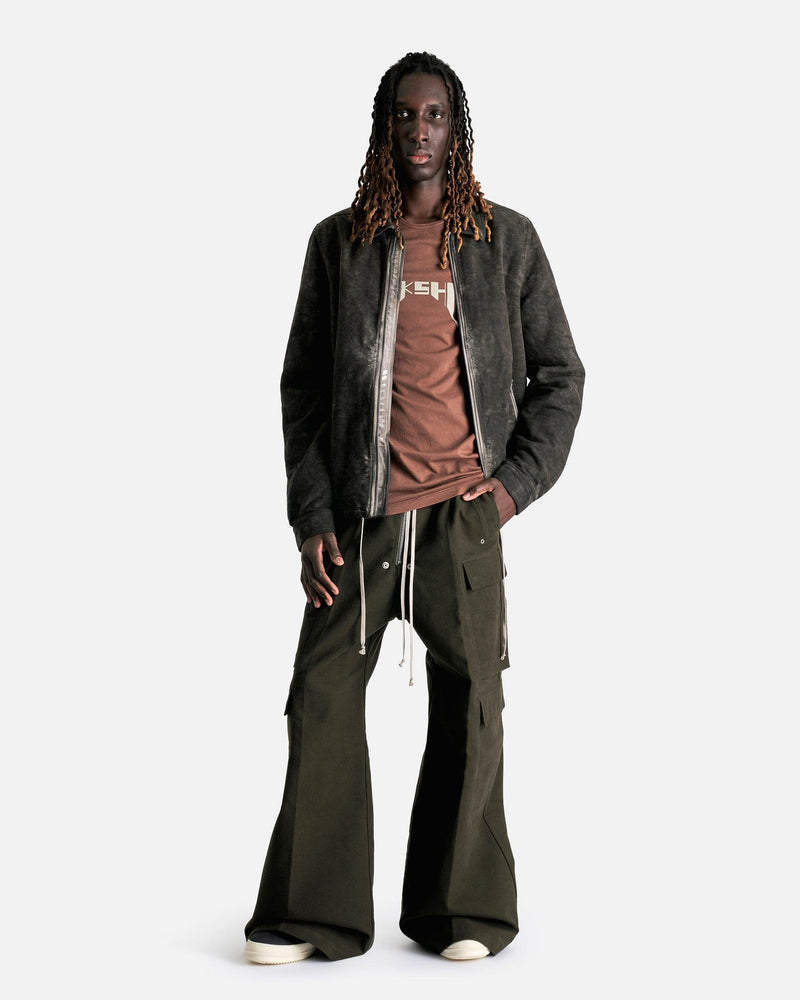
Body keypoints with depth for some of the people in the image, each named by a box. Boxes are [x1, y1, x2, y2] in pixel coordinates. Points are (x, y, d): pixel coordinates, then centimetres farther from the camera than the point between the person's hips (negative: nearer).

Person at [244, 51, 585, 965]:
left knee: (469, 703, 3)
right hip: (360, 515, 1)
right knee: (322, 698, -2)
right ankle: (313, 914, 9)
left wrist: (518, 478, 0)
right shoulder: (340, 242, 9)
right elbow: (302, 384, 8)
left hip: (463, 514, 0)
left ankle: (463, 910, 16)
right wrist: (311, 516, 0)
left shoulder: (507, 241, 8)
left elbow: (559, 374, 13)